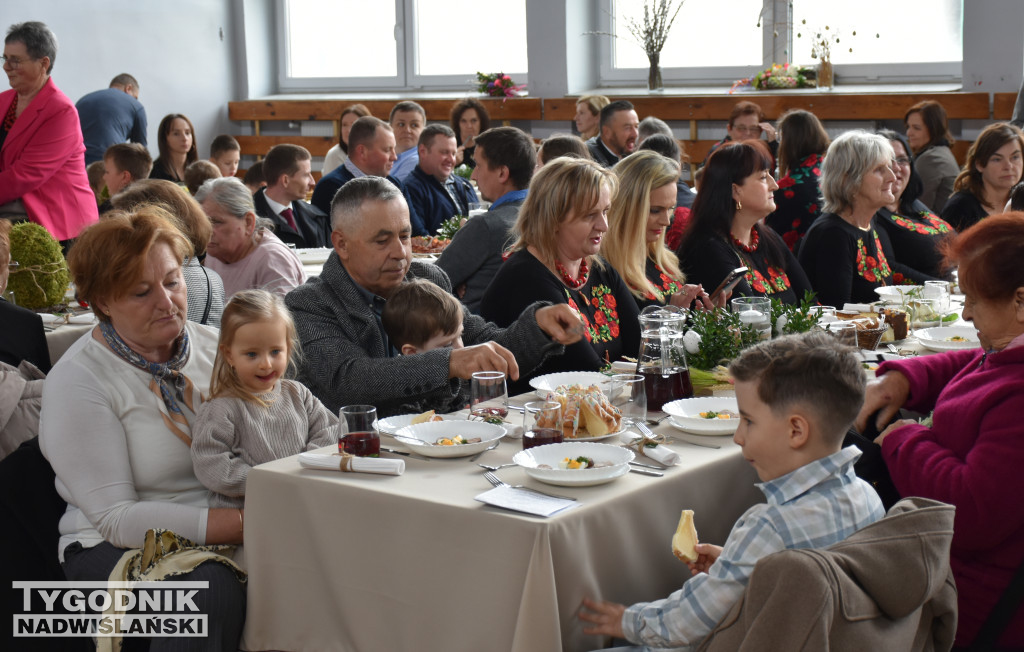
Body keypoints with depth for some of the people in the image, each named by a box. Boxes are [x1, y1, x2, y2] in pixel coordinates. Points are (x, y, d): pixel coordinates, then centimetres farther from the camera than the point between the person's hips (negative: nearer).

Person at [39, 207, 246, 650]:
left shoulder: (212, 343, 10)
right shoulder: (75, 383, -7)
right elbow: (116, 518, -14)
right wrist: (240, 524, -24)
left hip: (232, 527, 5)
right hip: (117, 546, -5)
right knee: (209, 591, -37)